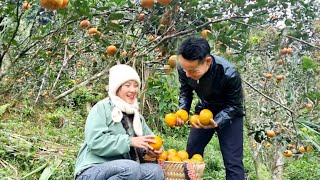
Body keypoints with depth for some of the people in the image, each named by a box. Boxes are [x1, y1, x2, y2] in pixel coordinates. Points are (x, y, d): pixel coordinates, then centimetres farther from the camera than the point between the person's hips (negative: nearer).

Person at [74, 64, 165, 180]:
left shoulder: (135, 114, 18)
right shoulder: (102, 108, -5)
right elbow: (95, 142, -19)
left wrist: (152, 149, -7)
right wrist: (129, 141, -25)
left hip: (125, 170, 6)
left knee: (155, 170, -20)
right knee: (132, 168, -33)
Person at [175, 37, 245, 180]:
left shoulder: (229, 75, -38)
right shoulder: (184, 68, -25)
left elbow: (234, 105, -22)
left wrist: (215, 122, -38)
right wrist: (182, 111, -22)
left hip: (230, 114, -4)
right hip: (204, 110, 5)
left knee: (232, 162, -10)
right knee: (191, 153, 11)